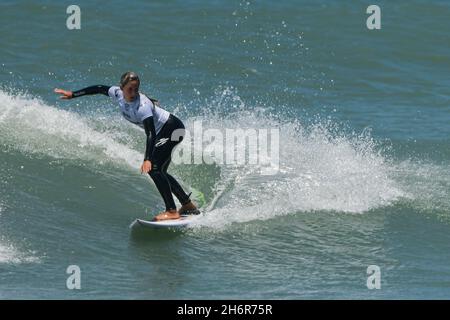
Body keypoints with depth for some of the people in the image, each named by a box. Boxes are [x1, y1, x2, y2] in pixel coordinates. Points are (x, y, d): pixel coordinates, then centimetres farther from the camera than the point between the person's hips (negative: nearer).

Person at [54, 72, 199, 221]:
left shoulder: (142, 106, -33)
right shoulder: (118, 93, -10)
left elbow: (150, 134, -42)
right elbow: (99, 89, 7)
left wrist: (147, 159, -53)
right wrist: (72, 94, 11)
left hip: (173, 129, -9)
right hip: (161, 132, 9)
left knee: (153, 168, -20)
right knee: (159, 171, 13)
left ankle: (172, 211, -22)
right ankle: (188, 205, 24)